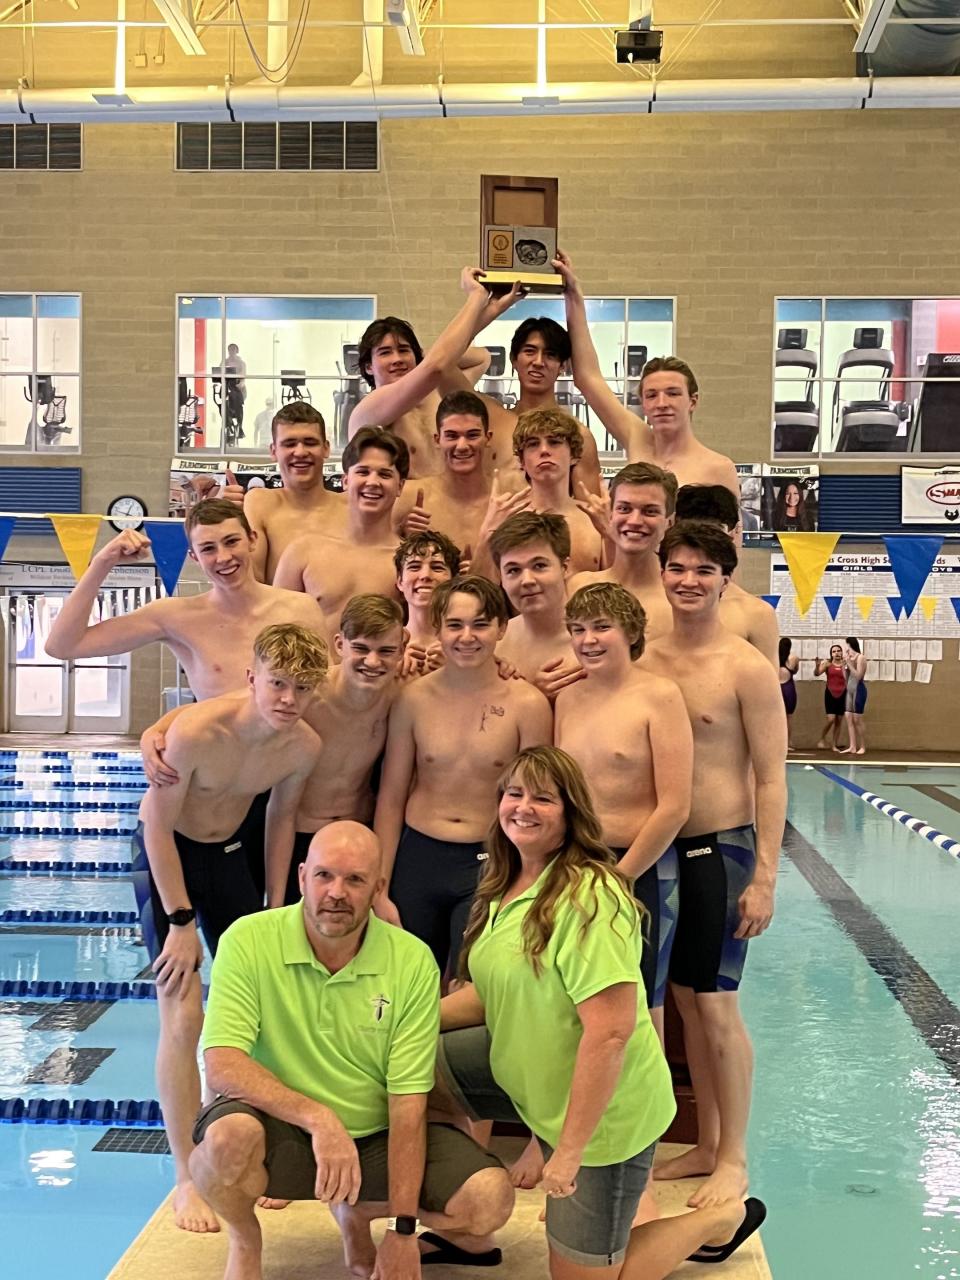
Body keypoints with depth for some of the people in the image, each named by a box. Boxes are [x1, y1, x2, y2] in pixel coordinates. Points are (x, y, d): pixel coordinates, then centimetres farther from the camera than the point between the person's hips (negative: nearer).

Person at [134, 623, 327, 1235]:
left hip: (229, 852, 5)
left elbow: (281, 817, 2)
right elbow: (159, 825, -21)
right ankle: (186, 1178, 0)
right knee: (183, 1015, -10)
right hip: (165, 852, -5)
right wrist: (181, 921, -19)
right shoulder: (197, 730, -31)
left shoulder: (305, 747, -16)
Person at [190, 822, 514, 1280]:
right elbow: (221, 1065, -23)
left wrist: (402, 1231, -14)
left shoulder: (412, 961, -10)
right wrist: (319, 1118, -36)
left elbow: (408, 1103, -11)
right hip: (282, 1131, -2)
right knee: (229, 1136, -36)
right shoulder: (249, 941, -14)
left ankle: (354, 1211, 12)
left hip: (375, 1137, 2)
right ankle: (244, 1242, 0)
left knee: (491, 1199, -18)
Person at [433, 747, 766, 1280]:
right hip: (526, 1071, 8)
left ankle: (721, 1218, 23)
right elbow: (492, 991, 12)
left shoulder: (589, 895, -27)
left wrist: (570, 1151, -27)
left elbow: (610, 1031, -30)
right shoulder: (506, 887, 3)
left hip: (601, 1110, -8)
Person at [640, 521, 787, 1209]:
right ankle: (705, 1145, 26)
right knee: (686, 999, 13)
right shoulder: (646, 659, 5)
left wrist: (764, 877, -15)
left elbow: (771, 779, -10)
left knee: (716, 1004, -1)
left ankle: (734, 1159, 14)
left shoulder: (747, 667, -10)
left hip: (721, 848, -5)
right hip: (659, 847, 5)